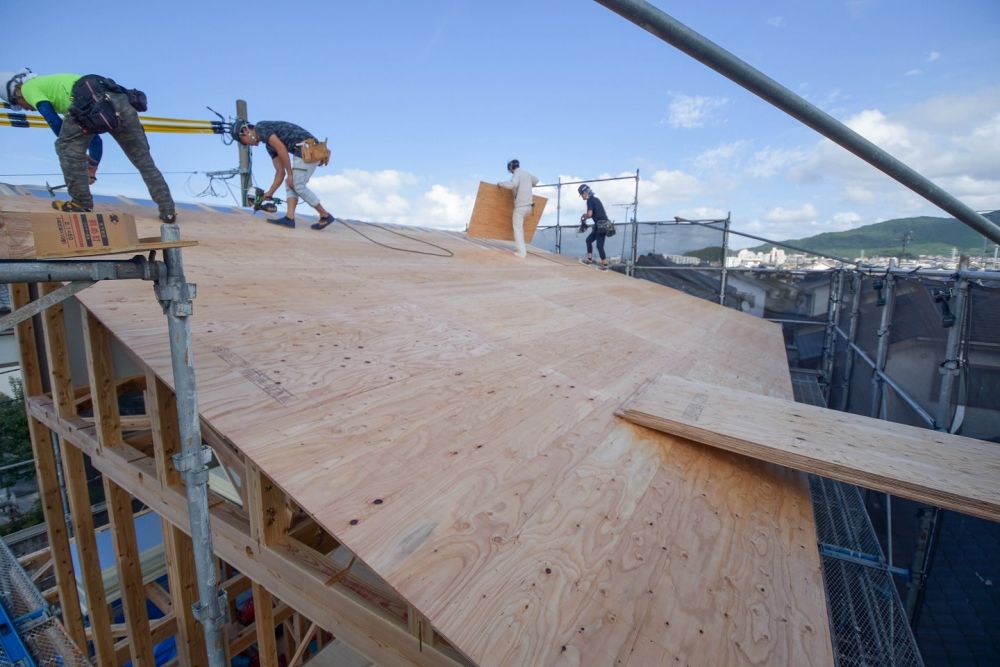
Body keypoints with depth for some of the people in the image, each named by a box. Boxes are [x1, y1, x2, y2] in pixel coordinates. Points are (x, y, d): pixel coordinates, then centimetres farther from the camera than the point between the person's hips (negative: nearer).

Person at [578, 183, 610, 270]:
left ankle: (605, 265, -5)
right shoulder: (595, 199, 20)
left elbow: (590, 214, -18)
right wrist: (586, 215, 16)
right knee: (589, 240, 18)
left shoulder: (590, 200, -8)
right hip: (603, 224, 10)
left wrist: (584, 217, 3)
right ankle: (589, 259, 20)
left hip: (600, 224, -10)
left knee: (599, 245, -7)